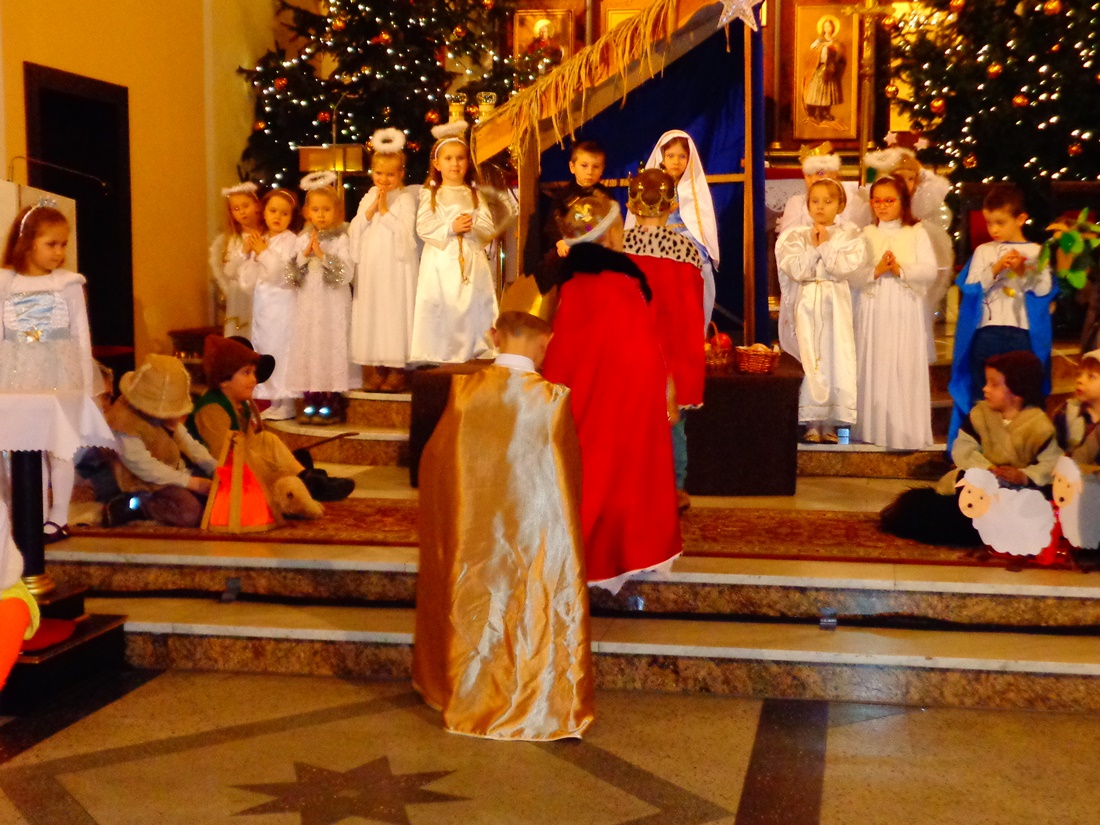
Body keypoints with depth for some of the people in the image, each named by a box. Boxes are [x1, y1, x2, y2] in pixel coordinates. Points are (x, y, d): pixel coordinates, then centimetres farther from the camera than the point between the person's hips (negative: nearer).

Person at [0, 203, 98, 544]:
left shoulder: (69, 283, -3)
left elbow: (81, 335, 0)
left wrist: (86, 383, -1)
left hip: (60, 374, -2)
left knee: (59, 445, 3)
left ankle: (59, 517, 14)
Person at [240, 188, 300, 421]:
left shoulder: (290, 240, -7)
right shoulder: (259, 241, 12)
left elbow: (283, 274, -18)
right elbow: (247, 281, 9)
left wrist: (263, 252, -13)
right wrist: (250, 254, -4)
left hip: (282, 304, -7)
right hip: (262, 305, 7)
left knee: (281, 351, -7)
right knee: (264, 352, 10)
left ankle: (285, 404, -1)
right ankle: (273, 401, 18)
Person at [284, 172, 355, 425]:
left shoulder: (341, 239, -4)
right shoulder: (302, 240, 9)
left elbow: (346, 274, -14)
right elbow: (291, 275, 4)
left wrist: (322, 255, -18)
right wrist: (304, 255, -11)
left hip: (333, 306, -4)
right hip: (308, 303, 4)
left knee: (332, 348, -3)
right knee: (307, 349, 4)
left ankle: (332, 405, 4)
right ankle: (311, 402, 12)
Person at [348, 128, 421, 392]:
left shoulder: (405, 199, -4)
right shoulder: (368, 198, 13)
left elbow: (405, 231, -15)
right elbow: (354, 231, 6)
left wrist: (385, 210, -13)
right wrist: (370, 211, -7)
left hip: (396, 270, -5)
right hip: (370, 269, 5)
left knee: (394, 314, -4)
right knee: (370, 315, 6)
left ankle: (395, 372, 3)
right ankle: (373, 372, 13)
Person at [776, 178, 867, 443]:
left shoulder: (851, 236, 6)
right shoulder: (794, 237, 8)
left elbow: (847, 268, -10)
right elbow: (795, 270, -7)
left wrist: (825, 246, -5)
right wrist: (814, 248, -6)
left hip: (836, 308, 0)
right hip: (805, 307, 0)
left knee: (835, 361, -6)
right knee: (808, 362, -6)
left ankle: (830, 424, -1)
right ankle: (812, 423, -1)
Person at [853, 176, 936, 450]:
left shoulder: (917, 233, 5)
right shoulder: (866, 235, 8)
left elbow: (929, 271, -4)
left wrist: (901, 270, -17)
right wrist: (876, 271, -16)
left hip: (906, 311, -1)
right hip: (874, 311, 1)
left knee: (906, 369, -2)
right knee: (874, 368, 2)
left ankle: (906, 432, 2)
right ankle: (874, 428, 10)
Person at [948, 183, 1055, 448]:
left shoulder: (1036, 252, 3)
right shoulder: (983, 252, 6)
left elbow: (1044, 289, -6)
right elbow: (971, 288, -3)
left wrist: (1023, 271, -19)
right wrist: (995, 270, -15)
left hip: (1023, 334, -1)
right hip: (987, 333, 1)